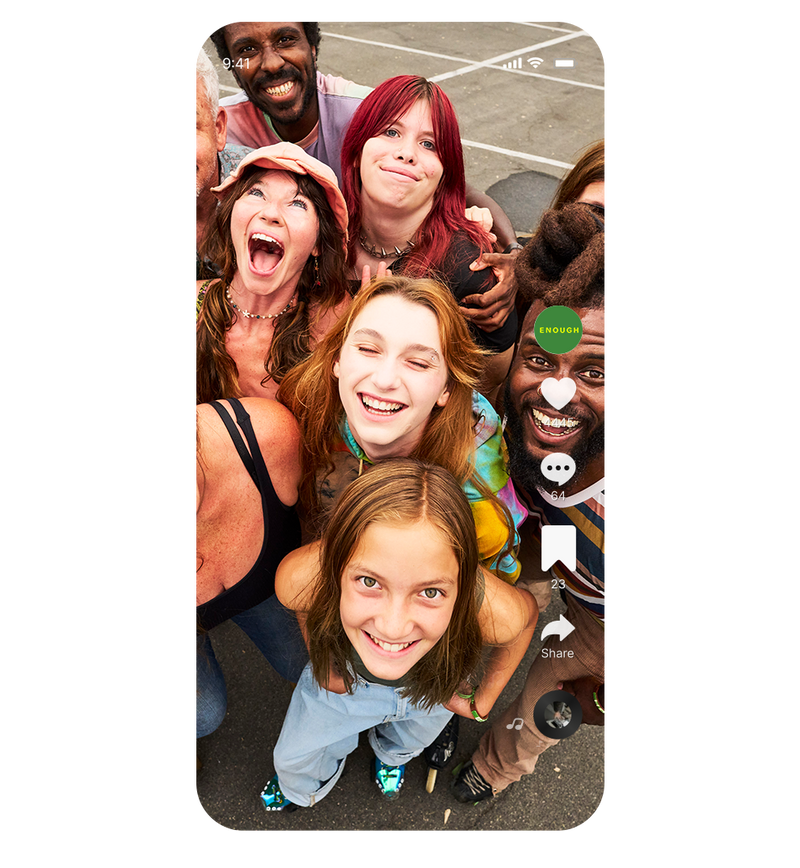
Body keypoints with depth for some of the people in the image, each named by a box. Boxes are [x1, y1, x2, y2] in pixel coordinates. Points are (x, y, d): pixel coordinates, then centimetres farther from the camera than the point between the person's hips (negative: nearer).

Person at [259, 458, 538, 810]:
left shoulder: (494, 612, -45)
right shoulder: (300, 578, -43)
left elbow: (528, 614, -17)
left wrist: (482, 702, -7)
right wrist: (323, 663, -4)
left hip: (432, 686, 1)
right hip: (344, 672, 0)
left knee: (409, 742, 32)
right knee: (295, 757, 24)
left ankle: (391, 754, 71)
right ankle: (301, 787, 63)